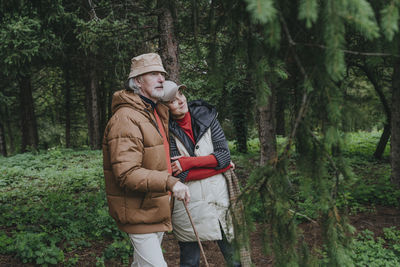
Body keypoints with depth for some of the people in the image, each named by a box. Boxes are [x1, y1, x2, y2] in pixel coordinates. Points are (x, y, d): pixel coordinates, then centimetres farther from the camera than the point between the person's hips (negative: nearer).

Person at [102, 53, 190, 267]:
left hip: (155, 208, 10)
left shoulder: (155, 113, 13)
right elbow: (126, 174, -29)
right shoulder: (126, 119, -21)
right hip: (138, 211, -10)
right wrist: (169, 182, -39)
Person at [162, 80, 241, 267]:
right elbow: (180, 175, -15)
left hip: (218, 196, 3)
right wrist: (221, 166, -10)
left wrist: (189, 162, -15)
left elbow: (225, 154, -4)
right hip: (187, 204, -2)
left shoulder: (206, 117, 1)